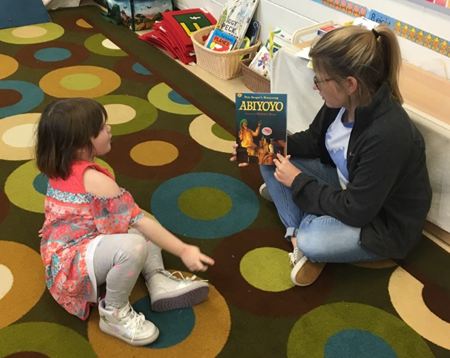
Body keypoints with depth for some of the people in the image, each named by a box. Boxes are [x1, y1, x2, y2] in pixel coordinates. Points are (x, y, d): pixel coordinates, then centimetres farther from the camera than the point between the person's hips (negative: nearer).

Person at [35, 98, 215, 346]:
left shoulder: (60, 167, 2)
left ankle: (159, 281, 2)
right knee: (133, 246, -38)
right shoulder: (94, 180, -26)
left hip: (64, 251, 11)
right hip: (72, 266, -11)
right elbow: (139, 221, -24)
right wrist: (183, 251, -20)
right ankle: (114, 313, -12)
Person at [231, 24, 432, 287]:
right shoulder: (343, 102, -14)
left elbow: (355, 211, -30)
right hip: (348, 188, 8)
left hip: (385, 223, -8)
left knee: (313, 241, -35)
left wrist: (298, 182, -21)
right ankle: (298, 235, -9)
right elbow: (313, 140, 6)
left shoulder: (387, 135, -37)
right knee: (271, 161, -3)